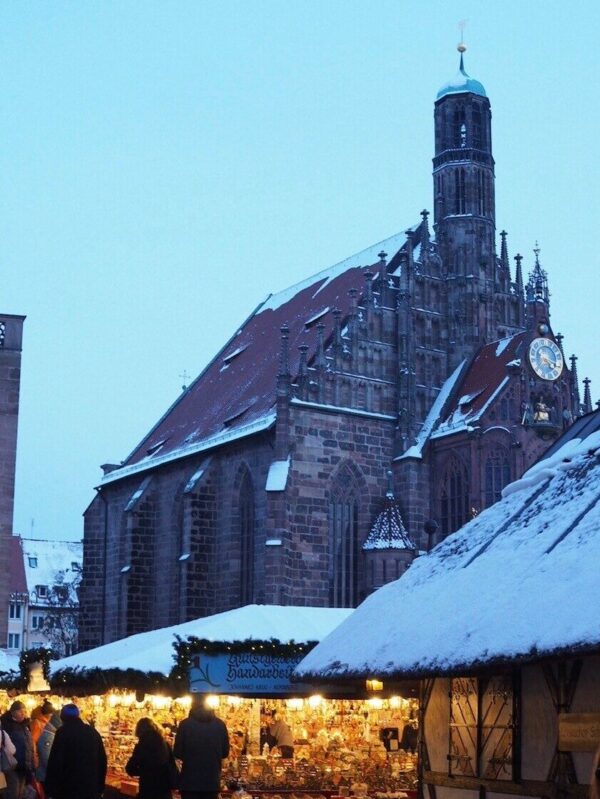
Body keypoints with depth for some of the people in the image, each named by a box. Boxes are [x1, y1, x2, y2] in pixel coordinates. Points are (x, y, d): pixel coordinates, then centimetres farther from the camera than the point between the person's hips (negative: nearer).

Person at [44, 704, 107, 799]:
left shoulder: (63, 732, -6)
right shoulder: (93, 732, 11)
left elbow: (55, 762, -12)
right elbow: (102, 760, 14)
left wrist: (51, 789, -7)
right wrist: (99, 787, 20)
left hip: (69, 789, -5)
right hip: (91, 788, 5)